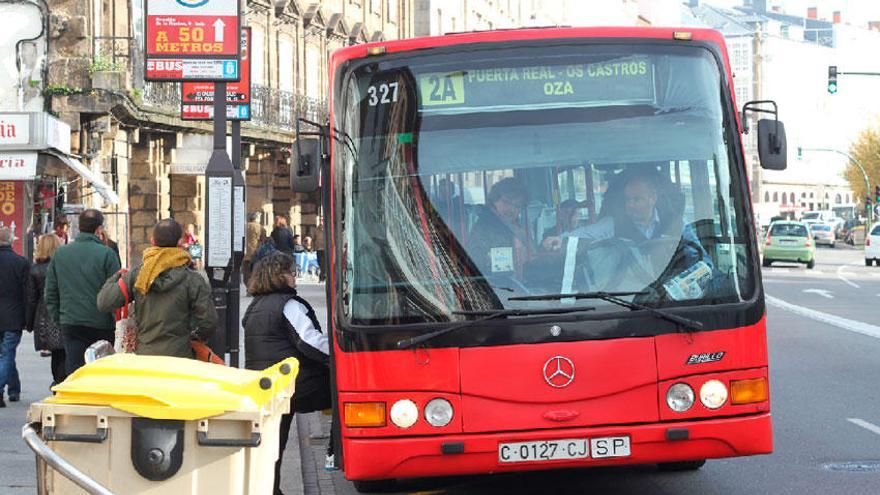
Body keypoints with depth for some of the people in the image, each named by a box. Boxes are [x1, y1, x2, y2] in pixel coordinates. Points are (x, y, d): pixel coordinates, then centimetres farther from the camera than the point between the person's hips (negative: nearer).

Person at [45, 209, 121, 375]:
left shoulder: (59, 254, 5)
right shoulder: (107, 254, -9)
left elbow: (50, 294, 9)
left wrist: (58, 319, 17)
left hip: (70, 325, 3)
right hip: (101, 324, -3)